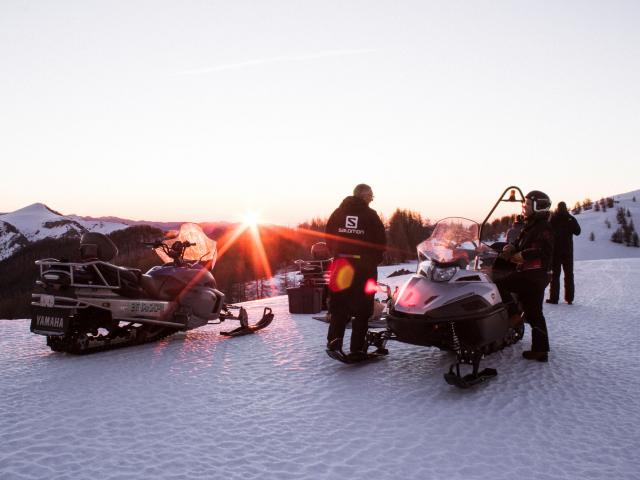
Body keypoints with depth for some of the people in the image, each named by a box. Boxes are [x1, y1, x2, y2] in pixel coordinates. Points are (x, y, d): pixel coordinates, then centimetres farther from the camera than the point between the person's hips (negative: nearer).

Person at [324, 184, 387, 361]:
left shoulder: (337, 213, 7)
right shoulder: (370, 215, -3)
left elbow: (328, 237, 6)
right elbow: (381, 242, -4)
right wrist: (374, 260, 10)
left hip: (341, 265, 3)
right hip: (364, 266, -3)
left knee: (339, 307, 11)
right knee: (361, 309, 4)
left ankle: (334, 340, -4)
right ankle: (357, 350, 5)